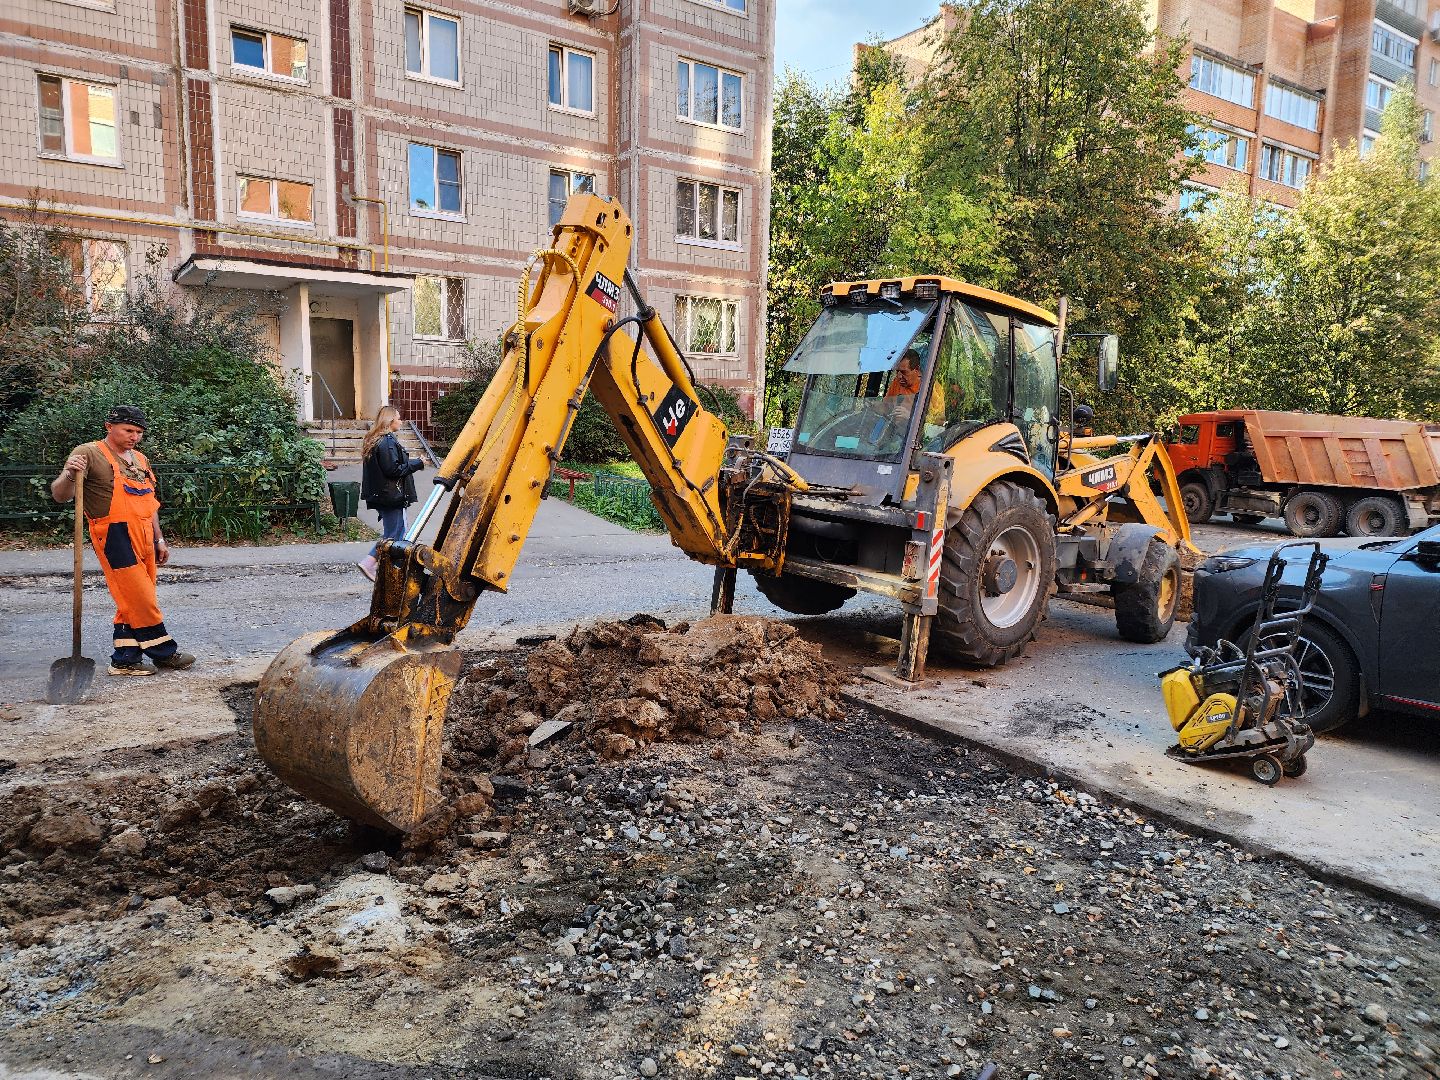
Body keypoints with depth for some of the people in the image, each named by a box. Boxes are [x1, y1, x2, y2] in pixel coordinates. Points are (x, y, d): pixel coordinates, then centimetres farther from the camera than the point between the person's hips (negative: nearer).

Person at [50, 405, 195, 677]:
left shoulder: (140, 460, 17)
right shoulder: (89, 453, -6)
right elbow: (60, 495, -13)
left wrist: (159, 540, 20)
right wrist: (70, 474, -35)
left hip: (142, 538, 8)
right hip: (114, 536, -8)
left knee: (132, 602, 10)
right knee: (141, 599, -5)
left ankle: (124, 659, 16)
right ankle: (164, 652, 7)